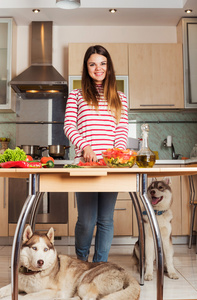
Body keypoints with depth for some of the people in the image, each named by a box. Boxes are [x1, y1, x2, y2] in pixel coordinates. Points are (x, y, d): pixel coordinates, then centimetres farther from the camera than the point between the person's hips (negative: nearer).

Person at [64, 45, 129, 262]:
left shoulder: (120, 98, 17)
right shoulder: (76, 95, 11)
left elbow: (123, 130, 9)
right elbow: (69, 126, 1)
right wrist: (85, 147, -16)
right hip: (85, 163, -2)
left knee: (106, 219, 7)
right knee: (86, 221, 1)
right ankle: (81, 262, 30)